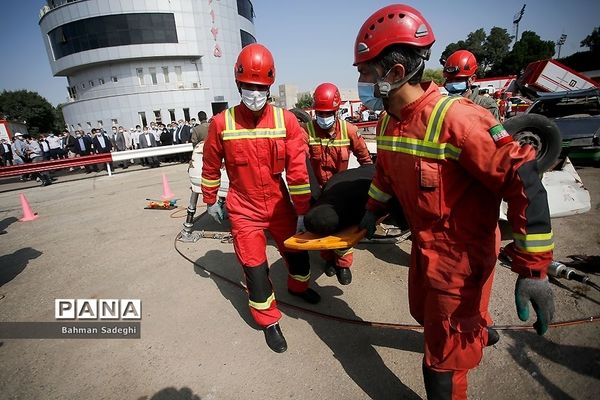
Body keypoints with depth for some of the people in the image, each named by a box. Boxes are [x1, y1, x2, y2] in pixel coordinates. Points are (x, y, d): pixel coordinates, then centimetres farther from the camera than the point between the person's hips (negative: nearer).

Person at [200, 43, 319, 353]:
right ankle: (269, 322, 28)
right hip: (244, 209, -1)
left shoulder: (285, 120, -10)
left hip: (279, 203, 2)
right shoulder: (222, 123, -10)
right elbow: (211, 165, 3)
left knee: (296, 250, 18)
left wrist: (303, 211, -9)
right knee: (255, 267, 3)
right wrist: (210, 200, 11)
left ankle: (298, 286, 53)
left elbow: (297, 169, -11)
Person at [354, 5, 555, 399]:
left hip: (462, 252, -8)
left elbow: (523, 180, -26)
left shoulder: (455, 118, -28)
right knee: (424, 311, 30)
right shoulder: (389, 121, -1)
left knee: (444, 354, 7)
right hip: (424, 244, 8)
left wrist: (533, 268, -25)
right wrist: (373, 210, 24)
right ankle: (479, 332, 61)